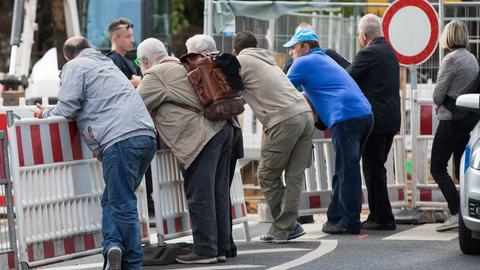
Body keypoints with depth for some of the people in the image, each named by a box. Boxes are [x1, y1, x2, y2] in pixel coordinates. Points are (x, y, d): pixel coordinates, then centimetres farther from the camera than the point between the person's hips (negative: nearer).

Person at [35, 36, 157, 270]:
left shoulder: (75, 67, 8)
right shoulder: (107, 64, 33)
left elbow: (67, 109, -2)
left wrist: (46, 114, 19)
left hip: (120, 140, -7)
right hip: (147, 136, 7)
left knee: (121, 204, -5)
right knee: (113, 200, 11)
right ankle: (114, 246, -5)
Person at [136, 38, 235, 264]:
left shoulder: (155, 75, -2)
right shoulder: (180, 67, 25)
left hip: (201, 136, -9)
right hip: (222, 128, 9)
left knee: (199, 196, -5)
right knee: (218, 193, 12)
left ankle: (205, 249, -3)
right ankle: (220, 247, 17)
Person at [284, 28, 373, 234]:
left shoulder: (303, 64, 3)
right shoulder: (326, 60, 30)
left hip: (345, 117, -9)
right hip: (365, 114, 9)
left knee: (347, 172, -6)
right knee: (345, 171, 13)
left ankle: (350, 222, -5)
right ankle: (335, 217, 18)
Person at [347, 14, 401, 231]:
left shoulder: (369, 53, -12)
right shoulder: (390, 52, 16)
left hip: (374, 120, -9)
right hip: (391, 120, 9)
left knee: (373, 169, -4)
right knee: (376, 168, 15)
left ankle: (383, 218, -4)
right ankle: (377, 215, 18)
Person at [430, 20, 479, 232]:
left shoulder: (451, 60, -14)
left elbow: (437, 96, -12)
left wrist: (440, 102, 9)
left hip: (450, 120, -8)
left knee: (437, 167, -3)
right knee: (461, 170, 13)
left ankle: (456, 213, -15)